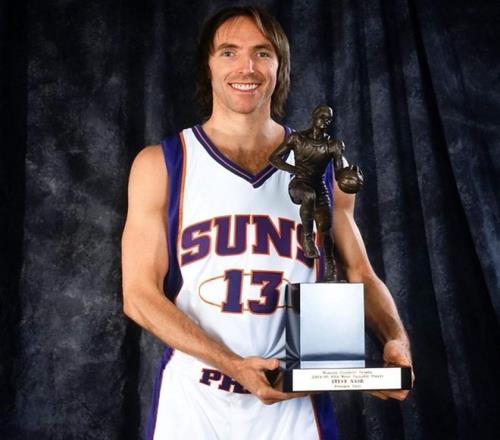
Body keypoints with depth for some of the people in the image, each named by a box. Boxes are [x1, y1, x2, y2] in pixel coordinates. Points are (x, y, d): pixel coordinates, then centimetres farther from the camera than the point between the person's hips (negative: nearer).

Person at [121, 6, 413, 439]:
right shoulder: (160, 165, -4)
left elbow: (361, 275, 8)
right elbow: (140, 294, -7)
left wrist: (396, 340, -11)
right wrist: (233, 365, -19)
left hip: (295, 401, 2)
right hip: (192, 399, -1)